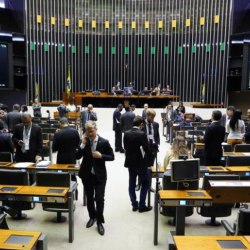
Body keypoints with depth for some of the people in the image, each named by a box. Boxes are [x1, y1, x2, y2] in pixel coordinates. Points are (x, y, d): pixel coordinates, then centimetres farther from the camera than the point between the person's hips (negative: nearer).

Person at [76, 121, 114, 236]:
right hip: (87, 174, 3)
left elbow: (111, 157, -5)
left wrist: (101, 156, -21)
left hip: (100, 175, -3)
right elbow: (77, 156, -7)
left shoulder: (104, 142, -9)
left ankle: (100, 222, 14)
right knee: (89, 198, 16)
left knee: (99, 198, -3)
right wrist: (83, 144, -19)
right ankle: (92, 217, 37)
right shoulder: (84, 142, -2)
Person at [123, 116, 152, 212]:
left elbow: (125, 147, 3)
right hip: (140, 162, -5)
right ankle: (141, 205, 11)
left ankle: (134, 205, 21)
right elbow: (147, 149, -16)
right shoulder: (142, 134, -19)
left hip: (130, 162, 5)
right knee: (145, 184, 9)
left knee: (132, 184, 14)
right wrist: (150, 154, 4)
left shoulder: (126, 134, -3)